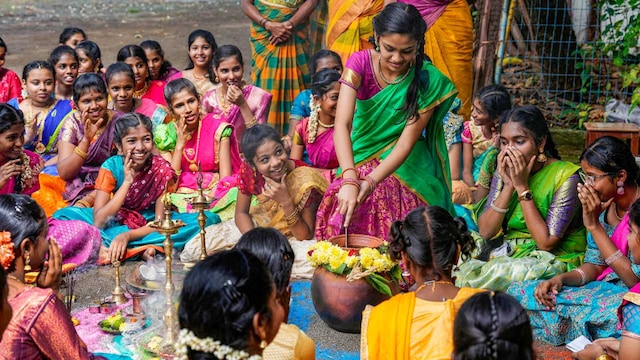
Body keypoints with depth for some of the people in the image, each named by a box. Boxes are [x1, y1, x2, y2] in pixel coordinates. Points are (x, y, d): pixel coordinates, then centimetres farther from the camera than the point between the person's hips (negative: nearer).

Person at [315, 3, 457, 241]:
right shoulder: (360, 63, -15)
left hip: (404, 166, -1)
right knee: (343, 234, -19)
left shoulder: (429, 80, -16)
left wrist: (370, 182, -32)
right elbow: (342, 124, -27)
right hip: (359, 162, 1)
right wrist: (349, 180, -42)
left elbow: (406, 143, -17)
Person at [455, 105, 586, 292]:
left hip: (554, 259, -5)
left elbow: (546, 243, -19)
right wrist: (509, 186, -16)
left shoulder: (564, 176, -14)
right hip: (508, 251, 5)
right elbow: (485, 232, -5)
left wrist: (522, 187, -20)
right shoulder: (505, 171, 2)